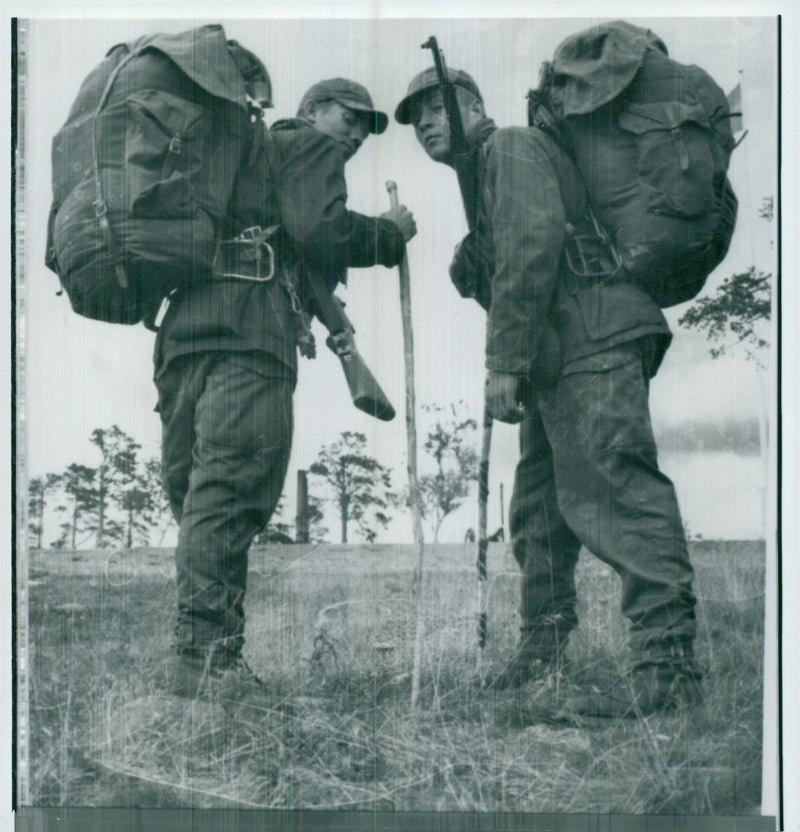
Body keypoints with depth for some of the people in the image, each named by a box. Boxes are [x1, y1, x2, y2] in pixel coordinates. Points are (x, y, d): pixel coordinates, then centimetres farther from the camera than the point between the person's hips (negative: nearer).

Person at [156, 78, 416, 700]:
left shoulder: (247, 150, 37)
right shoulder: (310, 146, 11)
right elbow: (321, 230, -6)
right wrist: (388, 233, 7)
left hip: (185, 323, 9)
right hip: (248, 326, -9)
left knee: (199, 495, 7)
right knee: (233, 486, -16)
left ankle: (197, 648, 5)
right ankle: (207, 653, -23)